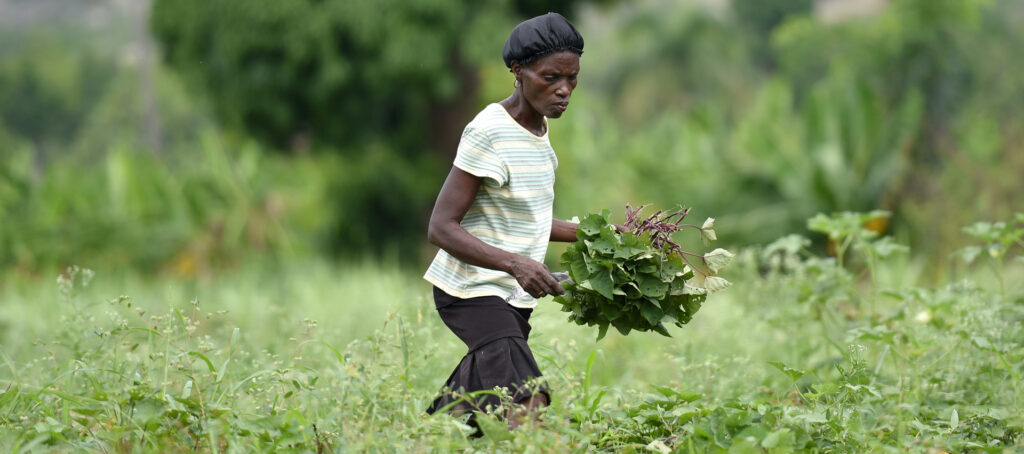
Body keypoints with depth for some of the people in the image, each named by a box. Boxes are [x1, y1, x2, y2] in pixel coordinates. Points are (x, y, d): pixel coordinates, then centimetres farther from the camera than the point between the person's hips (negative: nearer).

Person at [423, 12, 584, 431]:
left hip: (512, 295, 9)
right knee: (526, 408, -25)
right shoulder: (488, 133, -18)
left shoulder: (536, 127, 9)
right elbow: (442, 228, -21)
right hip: (471, 291, -9)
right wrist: (515, 263, -32)